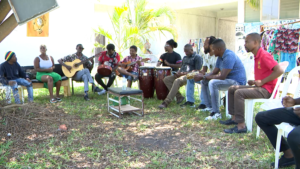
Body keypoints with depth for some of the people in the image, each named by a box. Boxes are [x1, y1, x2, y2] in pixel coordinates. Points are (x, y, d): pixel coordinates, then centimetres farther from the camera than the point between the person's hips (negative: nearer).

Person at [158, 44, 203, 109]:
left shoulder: (197, 57, 0)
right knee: (166, 79, -10)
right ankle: (179, 96, -15)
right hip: (181, 75, 9)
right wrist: (178, 72, 4)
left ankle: (166, 102, -42)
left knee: (177, 81, -37)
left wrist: (185, 73, -18)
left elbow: (197, 70, -9)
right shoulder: (185, 57, 26)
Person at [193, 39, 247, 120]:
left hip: (237, 82, -11)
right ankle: (211, 106, 6)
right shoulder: (220, 57, 9)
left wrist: (204, 76, -19)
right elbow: (214, 73, 13)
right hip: (228, 80, 11)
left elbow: (222, 76, -28)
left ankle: (216, 113, -25)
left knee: (213, 83, -32)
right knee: (204, 82, 9)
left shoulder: (229, 56, -23)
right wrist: (202, 76, -5)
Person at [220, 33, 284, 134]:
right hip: (260, 87, 10)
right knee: (232, 89, 9)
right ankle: (234, 118, 9)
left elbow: (279, 70, -26)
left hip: (267, 89, -10)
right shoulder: (256, 56, 14)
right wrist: (254, 82, 7)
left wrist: (262, 82, -22)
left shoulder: (264, 55, -16)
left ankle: (241, 126, -25)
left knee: (239, 93, -27)